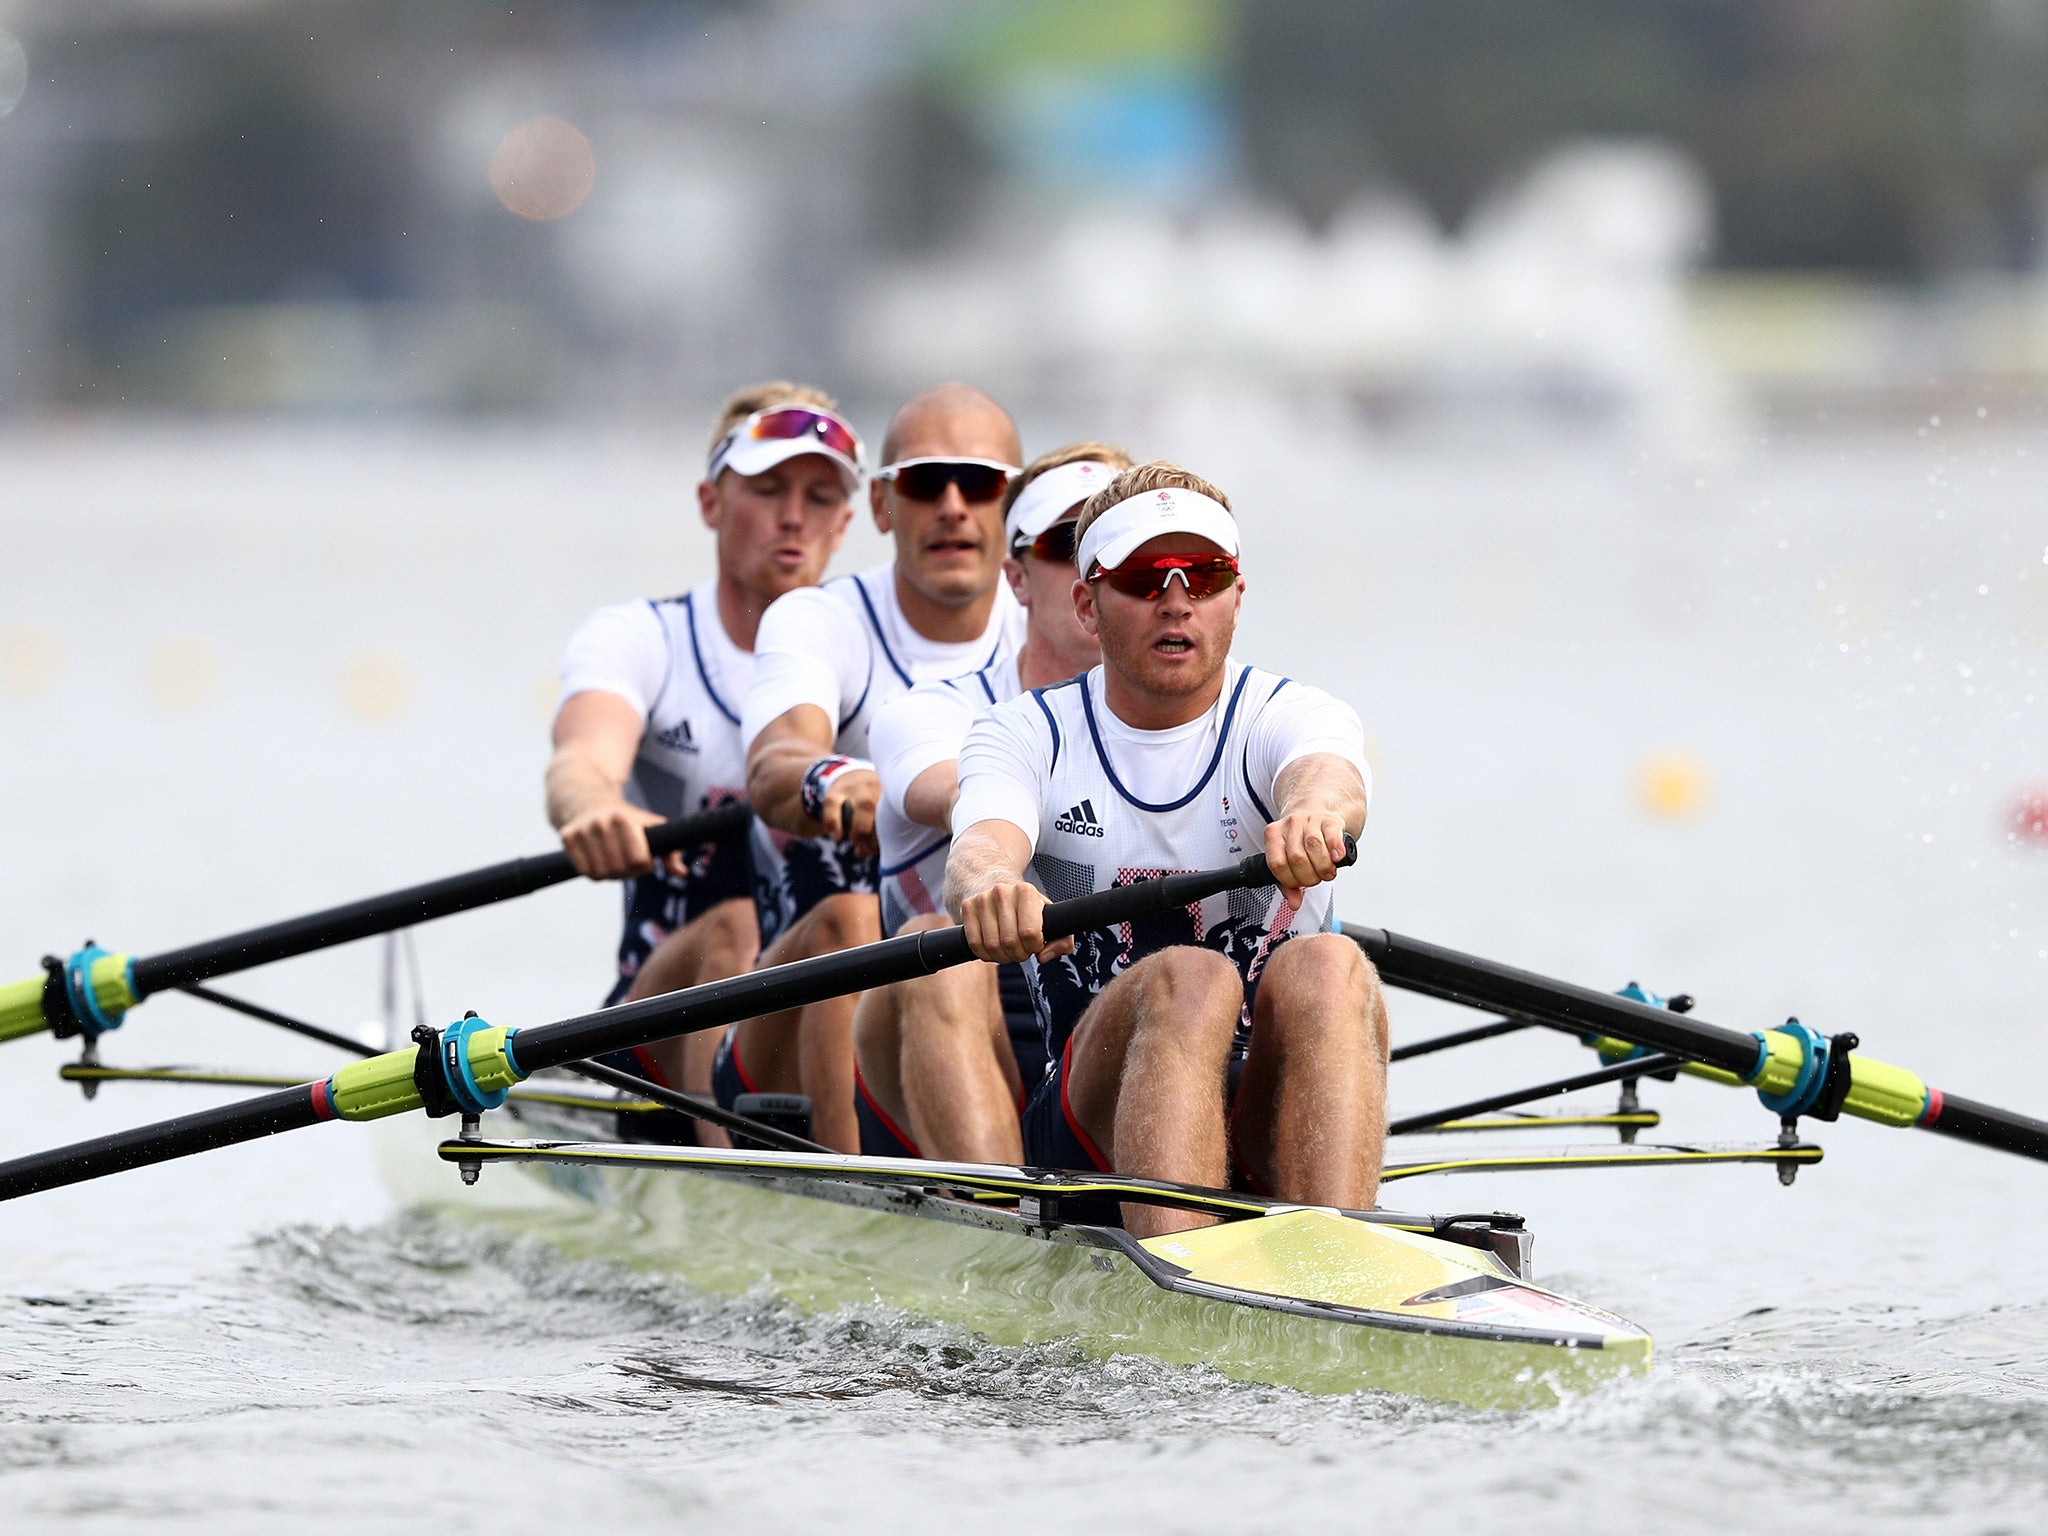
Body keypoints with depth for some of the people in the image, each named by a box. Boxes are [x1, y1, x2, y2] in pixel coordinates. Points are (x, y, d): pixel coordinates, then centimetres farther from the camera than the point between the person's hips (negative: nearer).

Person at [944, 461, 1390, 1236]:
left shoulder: (1290, 716, 4)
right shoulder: (1029, 734, 6)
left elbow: (1330, 778, -22)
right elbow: (983, 842, -17)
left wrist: (1315, 812, -49)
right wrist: (988, 887, -44)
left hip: (1272, 1131, 0)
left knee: (1326, 967, -31)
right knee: (1188, 978, -31)